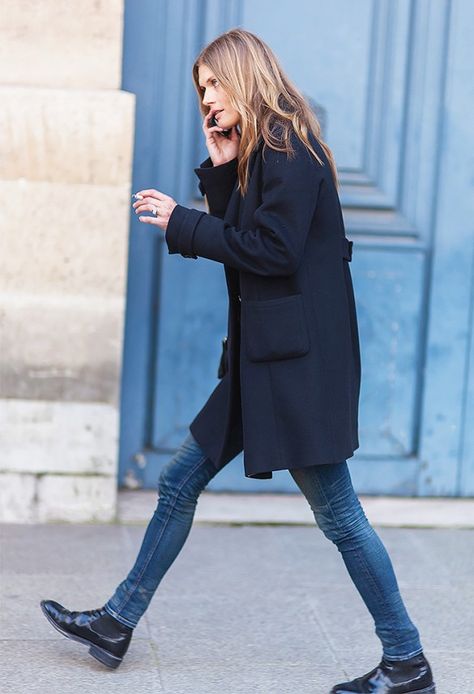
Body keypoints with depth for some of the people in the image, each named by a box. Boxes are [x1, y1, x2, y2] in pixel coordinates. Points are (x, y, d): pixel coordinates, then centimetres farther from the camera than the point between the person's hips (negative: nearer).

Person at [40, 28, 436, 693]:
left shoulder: (290, 151, -13)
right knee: (179, 481, 12)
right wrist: (222, 170, 4)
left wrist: (181, 223, -13)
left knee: (336, 512, -3)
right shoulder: (258, 156, 16)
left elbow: (272, 248, -21)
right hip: (263, 358, 10)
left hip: (300, 360, -10)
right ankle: (117, 624, 23)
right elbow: (239, 241, 14)